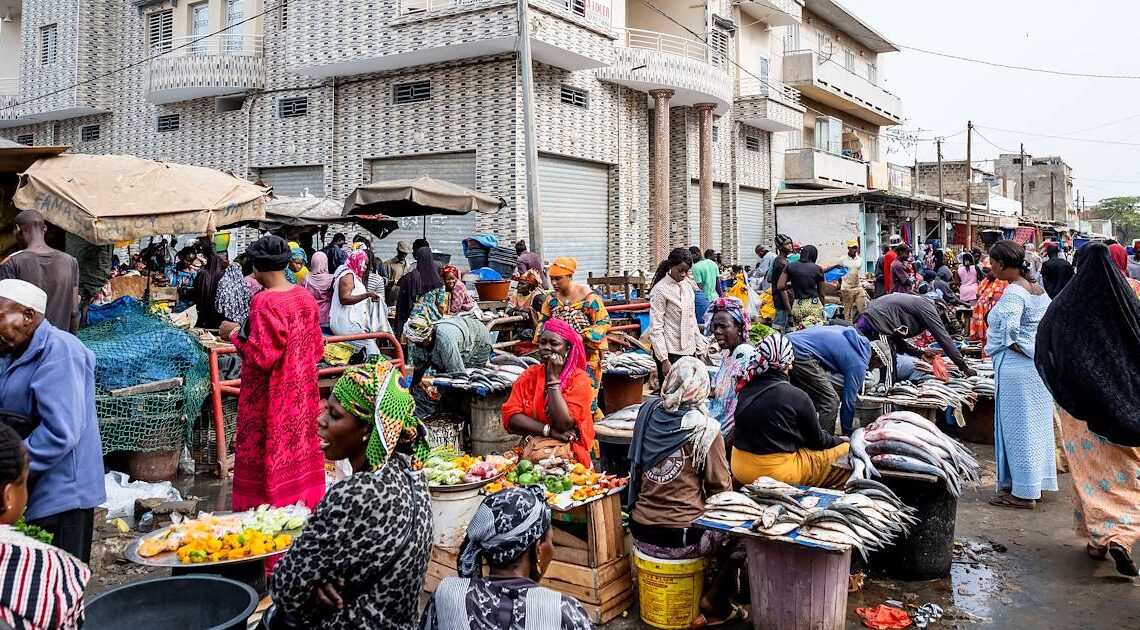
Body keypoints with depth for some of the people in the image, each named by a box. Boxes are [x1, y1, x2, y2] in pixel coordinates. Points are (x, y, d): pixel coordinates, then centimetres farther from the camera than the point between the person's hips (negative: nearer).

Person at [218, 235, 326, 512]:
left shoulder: (264, 302, -20)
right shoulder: (306, 297, 2)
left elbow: (261, 355, -22)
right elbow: (316, 348, 8)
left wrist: (235, 334, -9)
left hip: (270, 399, -7)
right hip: (302, 393, 7)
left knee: (268, 459, 5)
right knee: (300, 449, 17)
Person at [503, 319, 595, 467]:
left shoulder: (579, 379, -6)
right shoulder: (530, 375, 6)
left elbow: (564, 424, -19)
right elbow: (510, 417, -5)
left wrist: (553, 377, -14)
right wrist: (549, 431, -16)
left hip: (569, 453, -3)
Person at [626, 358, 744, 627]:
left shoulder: (647, 413, -2)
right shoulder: (704, 428, -14)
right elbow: (721, 488, -6)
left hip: (640, 534, 5)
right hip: (680, 540, -5)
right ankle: (714, 601, 11)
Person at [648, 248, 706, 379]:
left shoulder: (687, 286, 11)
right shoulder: (660, 290, -10)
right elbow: (656, 328, -14)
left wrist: (700, 346, 15)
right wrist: (664, 360, -18)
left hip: (689, 350, 7)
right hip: (671, 352, -7)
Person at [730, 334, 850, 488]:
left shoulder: (746, 390, 2)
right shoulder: (796, 396, -14)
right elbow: (817, 440, 1)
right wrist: (840, 440, 22)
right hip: (777, 473, -6)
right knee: (843, 449, 8)